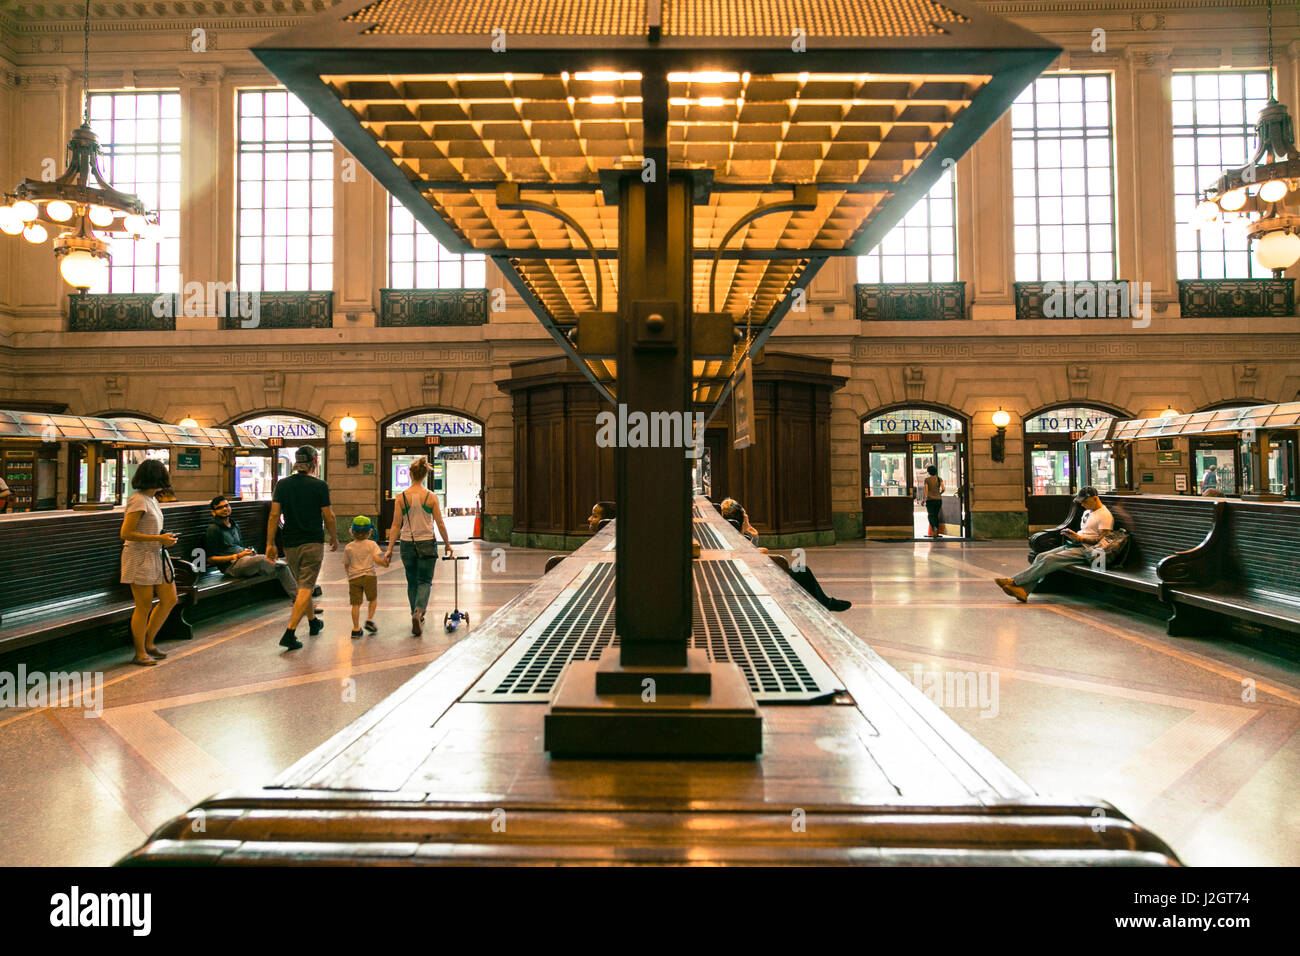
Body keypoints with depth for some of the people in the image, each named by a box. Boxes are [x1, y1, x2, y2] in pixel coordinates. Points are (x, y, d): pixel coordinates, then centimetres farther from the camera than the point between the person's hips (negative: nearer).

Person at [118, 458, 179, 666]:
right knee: (144, 606, -1)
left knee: (170, 599, 10)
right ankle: (140, 654, 11)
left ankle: (148, 643, 22)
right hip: (139, 558, -9)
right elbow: (126, 534, -21)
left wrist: (164, 538, 7)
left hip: (156, 556, 9)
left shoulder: (151, 499, 12)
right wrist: (159, 539, -20)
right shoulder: (138, 501, -16)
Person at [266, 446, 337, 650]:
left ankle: (313, 622, 37)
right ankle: (289, 634, -14)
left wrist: (270, 543, 1)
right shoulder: (319, 485, -8)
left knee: (303, 585, 21)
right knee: (305, 588, -5)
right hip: (313, 542, -5)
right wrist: (334, 537, 10)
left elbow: (274, 515, -2)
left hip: (291, 544, 5)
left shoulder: (282, 485, 2)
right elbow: (328, 516, -5)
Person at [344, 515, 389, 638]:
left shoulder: (348, 547, 5)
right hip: (369, 576, -1)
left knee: (356, 604, 2)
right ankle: (369, 620, 6)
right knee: (373, 599, 18)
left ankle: (356, 628, 1)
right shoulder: (371, 544, -2)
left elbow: (346, 565, 11)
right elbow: (376, 559, -14)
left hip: (353, 578, 2)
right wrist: (385, 562, 4)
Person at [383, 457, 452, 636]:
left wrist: (389, 549, 1)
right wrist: (447, 544, 9)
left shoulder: (401, 497, -5)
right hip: (427, 544, -1)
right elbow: (440, 524, -3)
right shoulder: (431, 497, -7)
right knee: (425, 581, 6)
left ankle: (417, 616, 24)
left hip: (407, 544, 1)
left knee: (412, 582, 18)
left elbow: (396, 525, -5)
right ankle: (418, 612, -18)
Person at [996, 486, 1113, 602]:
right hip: (1071, 545, 9)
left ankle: (1014, 581, -27)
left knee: (1050, 559, -25)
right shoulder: (1087, 512, 24)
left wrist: (1080, 538, -20)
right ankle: (1023, 590, -28)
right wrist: (1072, 534, 8)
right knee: (1041, 557, -13)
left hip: (1085, 549, -9)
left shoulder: (1105, 515, -6)